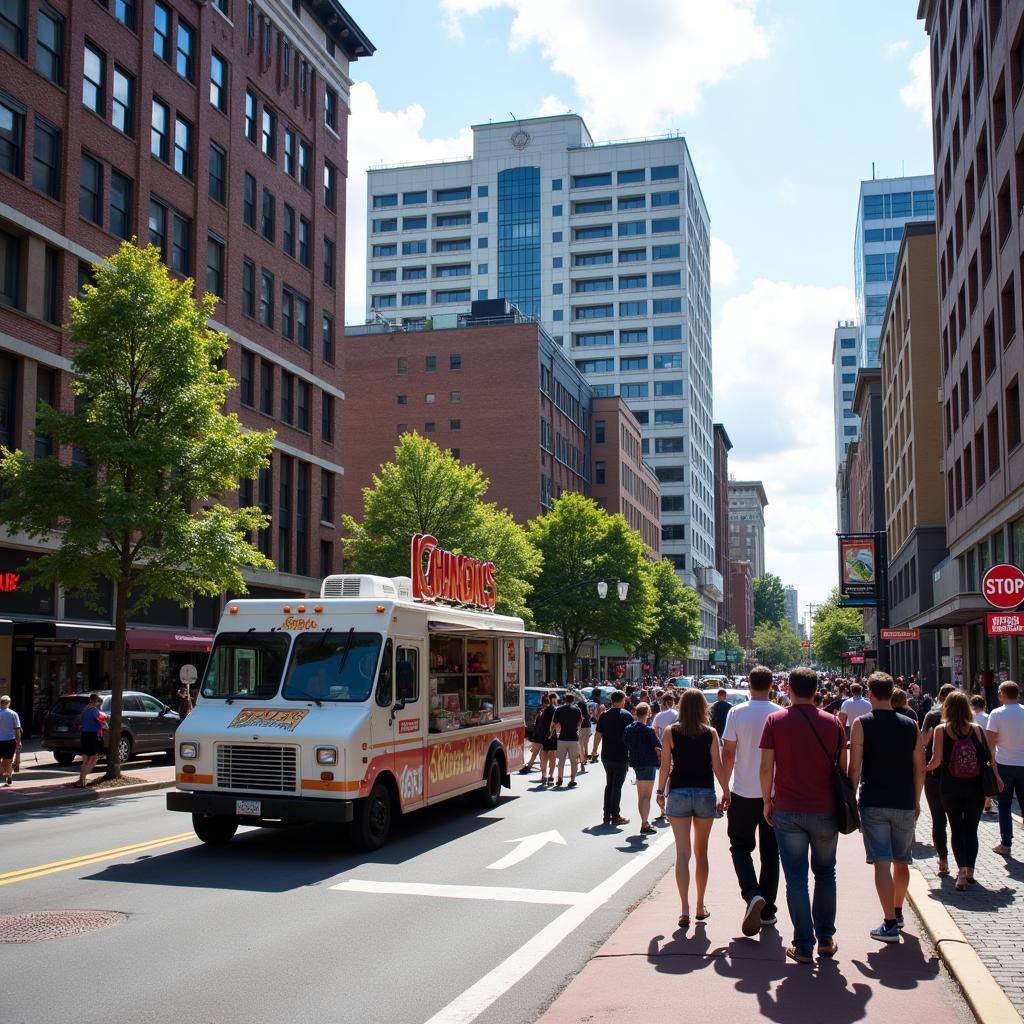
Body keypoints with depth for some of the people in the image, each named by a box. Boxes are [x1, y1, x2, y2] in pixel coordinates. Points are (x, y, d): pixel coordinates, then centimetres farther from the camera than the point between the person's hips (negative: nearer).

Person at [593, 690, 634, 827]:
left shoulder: (604, 716, 3)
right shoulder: (627, 715, -8)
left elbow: (598, 735, 4)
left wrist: (595, 749, 18)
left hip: (606, 756, 4)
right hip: (621, 757, -4)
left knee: (609, 785, 15)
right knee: (617, 786, 0)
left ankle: (607, 816, 16)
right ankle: (615, 816, 1)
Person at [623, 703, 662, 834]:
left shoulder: (628, 728, 1)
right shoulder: (648, 730, -17)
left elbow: (625, 744, 7)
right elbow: (658, 748, -14)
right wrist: (660, 760, 2)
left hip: (635, 763, 6)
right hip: (648, 764, -6)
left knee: (641, 796, 17)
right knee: (646, 796, -2)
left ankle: (645, 822, 26)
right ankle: (645, 826, -5)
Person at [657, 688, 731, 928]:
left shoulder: (671, 732, -5)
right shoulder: (710, 733, -4)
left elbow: (665, 766, -4)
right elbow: (718, 767, -5)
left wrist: (661, 791, 7)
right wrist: (726, 792, 5)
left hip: (678, 794, -1)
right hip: (705, 794, 1)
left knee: (682, 853, 0)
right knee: (701, 852, 14)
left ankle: (684, 909, -8)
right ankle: (700, 907, 22)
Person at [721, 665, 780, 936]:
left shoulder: (737, 713, -7)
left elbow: (728, 753, -5)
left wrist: (725, 788, 5)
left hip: (743, 793, -2)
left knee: (741, 847, 10)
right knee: (770, 852, 12)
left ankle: (752, 894, -13)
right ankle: (768, 910, 17)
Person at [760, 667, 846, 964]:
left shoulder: (775, 721, -5)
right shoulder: (832, 722, -1)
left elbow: (766, 767, -6)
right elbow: (843, 768, 3)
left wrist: (767, 801, 6)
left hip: (787, 811, -1)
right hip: (825, 811, 2)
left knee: (796, 878, 3)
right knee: (825, 873, 17)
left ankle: (803, 946, 5)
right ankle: (826, 939, 21)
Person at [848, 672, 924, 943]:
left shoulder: (862, 724, -6)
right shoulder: (911, 725, 4)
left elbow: (854, 767, -9)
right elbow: (920, 768, 7)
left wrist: (852, 798, 1)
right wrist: (916, 801, 17)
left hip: (873, 803, -4)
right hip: (904, 804, 4)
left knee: (882, 862, -5)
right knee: (901, 861, 18)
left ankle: (889, 924, -8)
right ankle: (897, 912, 33)